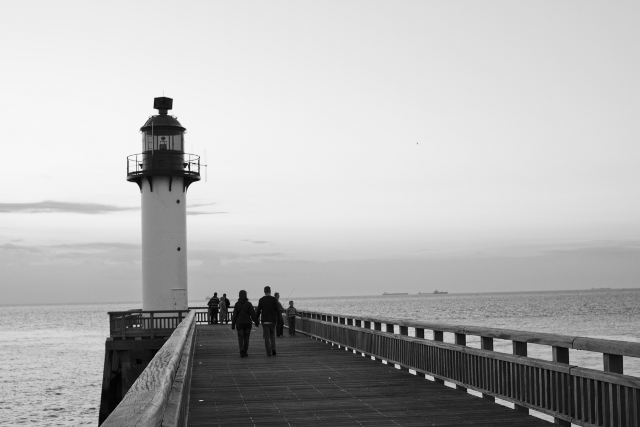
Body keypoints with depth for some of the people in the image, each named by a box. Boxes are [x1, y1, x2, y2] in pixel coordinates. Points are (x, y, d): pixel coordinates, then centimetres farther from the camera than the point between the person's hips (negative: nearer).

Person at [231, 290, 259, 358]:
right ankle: (245, 352, 16)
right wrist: (256, 322, 2)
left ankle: (242, 351, -20)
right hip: (248, 323, 0)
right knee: (246, 338, 12)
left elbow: (234, 315, -4)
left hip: (239, 323, 0)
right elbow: (253, 314, -8)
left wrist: (233, 325, 2)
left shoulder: (237, 304, -5)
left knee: (240, 338, 2)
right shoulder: (248, 304, -7)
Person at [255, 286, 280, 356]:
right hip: (272, 320, 1)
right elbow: (277, 310, -5)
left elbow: (258, 311, -4)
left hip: (264, 321, -1)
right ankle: (273, 348, -1)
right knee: (272, 335, 18)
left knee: (267, 337, 4)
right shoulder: (274, 299, -3)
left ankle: (269, 352, -1)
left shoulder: (261, 300, -3)